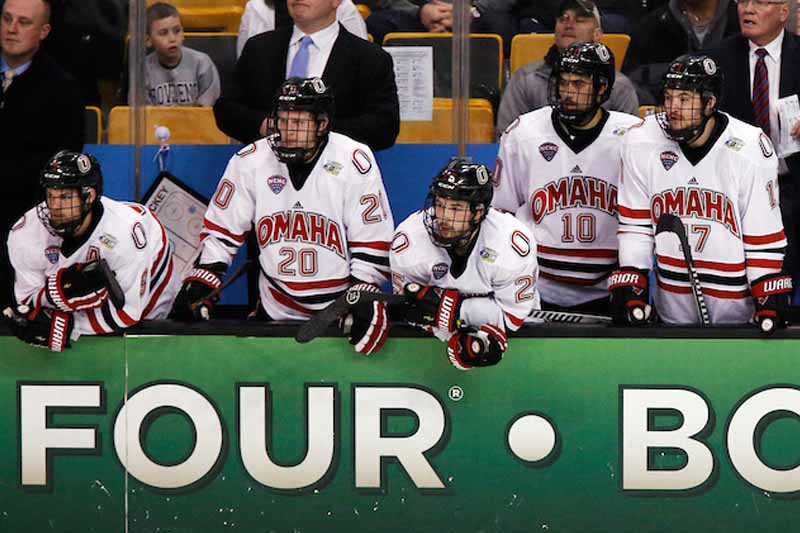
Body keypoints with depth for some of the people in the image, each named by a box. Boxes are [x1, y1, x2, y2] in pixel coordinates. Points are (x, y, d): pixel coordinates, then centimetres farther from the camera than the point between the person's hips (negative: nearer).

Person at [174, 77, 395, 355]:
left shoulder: (355, 162, -11)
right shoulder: (250, 162, -5)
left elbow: (372, 243, -7)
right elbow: (220, 231, 5)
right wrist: (199, 286, -3)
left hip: (341, 311, -2)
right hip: (276, 311, 2)